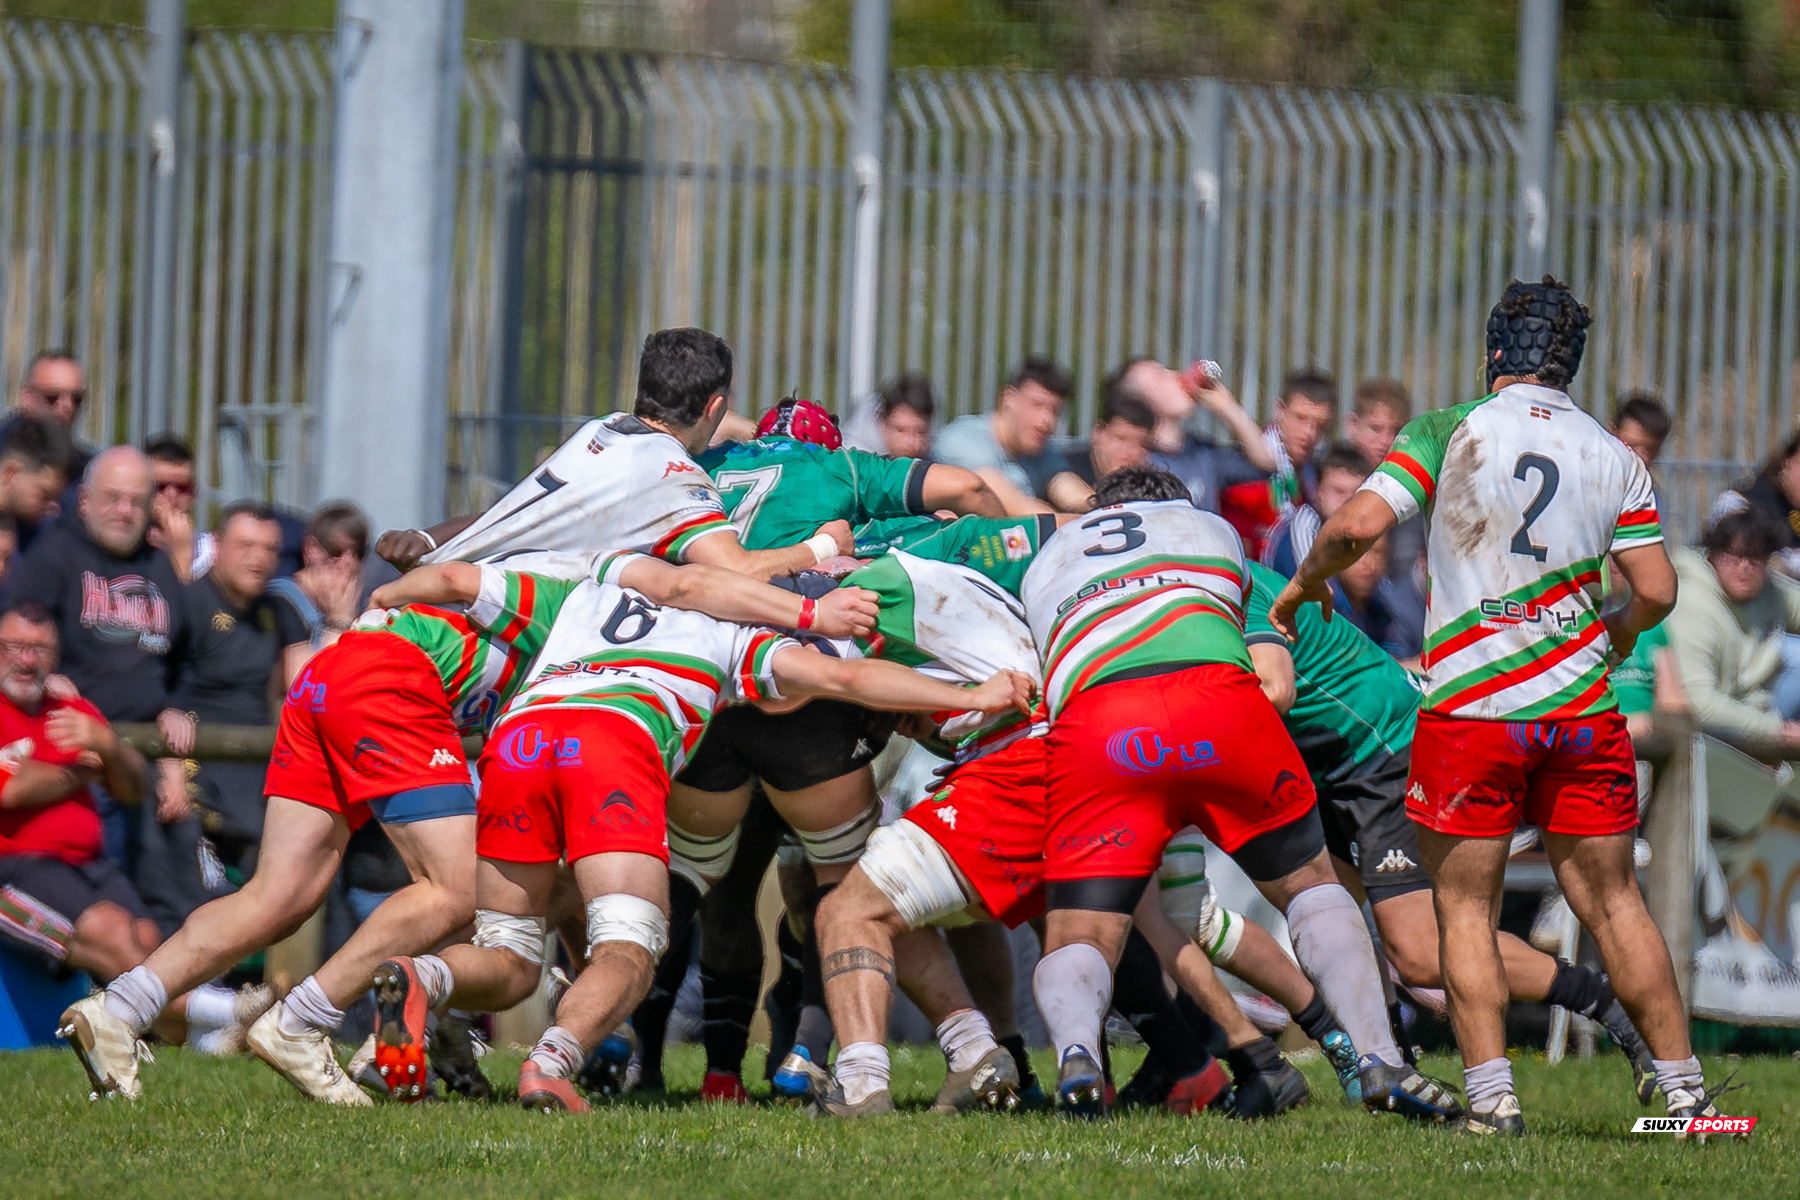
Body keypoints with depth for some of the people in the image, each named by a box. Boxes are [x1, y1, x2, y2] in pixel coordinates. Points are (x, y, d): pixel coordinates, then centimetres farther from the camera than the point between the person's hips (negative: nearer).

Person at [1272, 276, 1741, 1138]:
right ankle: (1682, 1089, 10)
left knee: (1466, 912, 5)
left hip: (1470, 708, -3)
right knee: (1613, 904, 10)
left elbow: (1359, 524, -13)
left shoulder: (1448, 433, -4)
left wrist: (1304, 582, 7)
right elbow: (1655, 590, 1)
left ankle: (1491, 1094, -5)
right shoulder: (1614, 459, 4)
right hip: (1583, 711, 3)